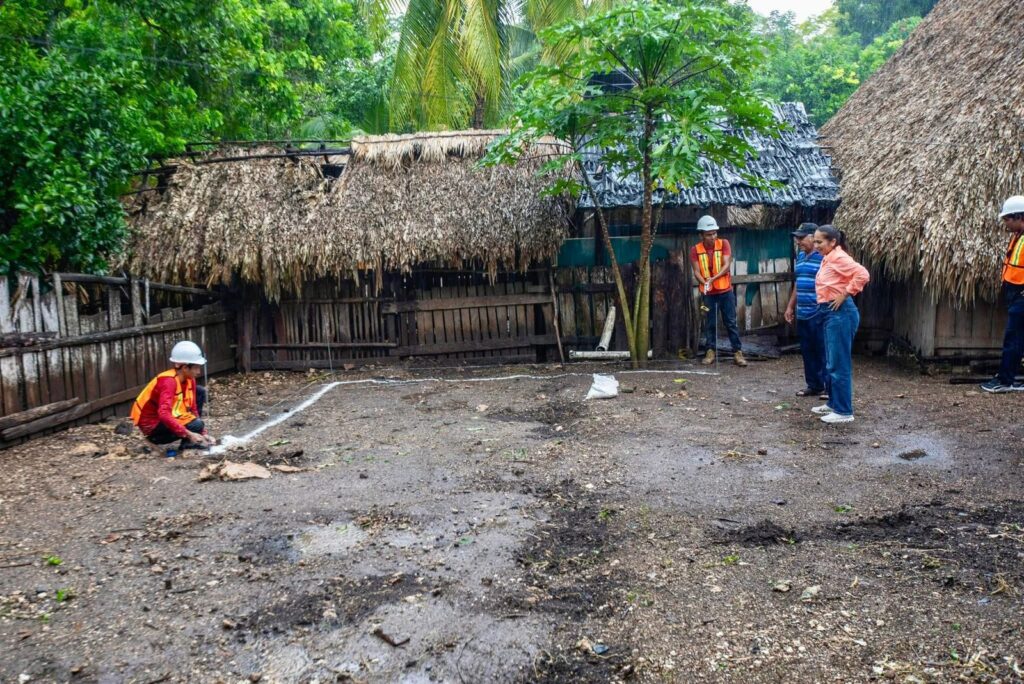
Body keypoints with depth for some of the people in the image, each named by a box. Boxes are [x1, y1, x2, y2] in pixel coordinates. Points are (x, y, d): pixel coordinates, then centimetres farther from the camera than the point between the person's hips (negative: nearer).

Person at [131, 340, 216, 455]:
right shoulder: (168, 381, -30)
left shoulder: (189, 379, -4)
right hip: (152, 423, -9)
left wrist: (203, 433, -8)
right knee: (196, 425, -27)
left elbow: (193, 408, 1)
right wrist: (188, 434, -40)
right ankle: (155, 440, -3)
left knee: (200, 391, 2)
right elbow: (164, 414, -39)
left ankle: (189, 442, 5)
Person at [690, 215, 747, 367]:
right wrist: (705, 282, -28)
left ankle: (738, 352, 6)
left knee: (731, 322, 2)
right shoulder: (695, 249, -4)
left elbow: (727, 265, -13)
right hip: (708, 293, 1)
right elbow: (696, 271, -8)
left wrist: (713, 278, -27)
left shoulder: (724, 243, -5)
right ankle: (710, 352, 16)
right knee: (711, 323, 7)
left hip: (725, 290, 0)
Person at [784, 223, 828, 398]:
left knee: (823, 351, -2)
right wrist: (790, 306, 21)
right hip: (802, 313, 8)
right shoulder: (801, 255, 15)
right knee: (807, 351, 12)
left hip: (819, 314, -8)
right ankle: (813, 385, 22)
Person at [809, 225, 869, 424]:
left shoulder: (839, 258, -15)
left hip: (840, 314, -11)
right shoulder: (827, 259, 15)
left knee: (839, 363, -6)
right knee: (831, 362, 18)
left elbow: (862, 275, -27)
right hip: (830, 314, 11)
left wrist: (844, 295, -20)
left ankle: (844, 412, -1)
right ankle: (833, 403, 29)